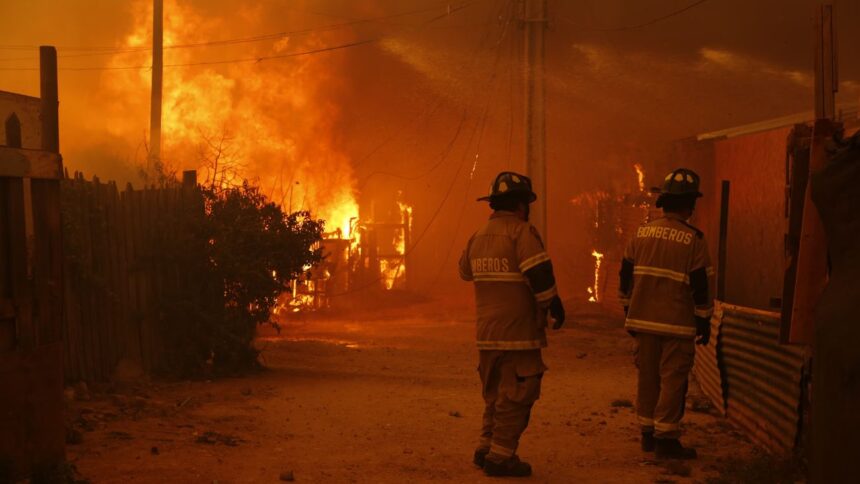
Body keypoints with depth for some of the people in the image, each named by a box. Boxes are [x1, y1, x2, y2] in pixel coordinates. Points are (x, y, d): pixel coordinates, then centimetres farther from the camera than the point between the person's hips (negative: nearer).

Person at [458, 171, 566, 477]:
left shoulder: (478, 237, 12)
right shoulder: (521, 232, -12)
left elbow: (465, 271, 27)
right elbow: (540, 276, -20)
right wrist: (555, 306, -7)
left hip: (486, 334, 8)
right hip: (518, 331, -8)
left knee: (495, 393, 19)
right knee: (515, 396, -1)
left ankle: (487, 448, 22)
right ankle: (500, 457, 0)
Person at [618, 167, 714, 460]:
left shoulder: (641, 233, 5)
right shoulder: (692, 240, -9)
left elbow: (626, 276, 10)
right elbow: (700, 285, -8)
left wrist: (629, 312, 20)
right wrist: (704, 322, 1)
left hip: (643, 320, 5)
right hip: (677, 324, -5)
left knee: (648, 378, 14)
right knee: (673, 381, 1)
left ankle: (648, 433, 22)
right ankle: (666, 439, 1)